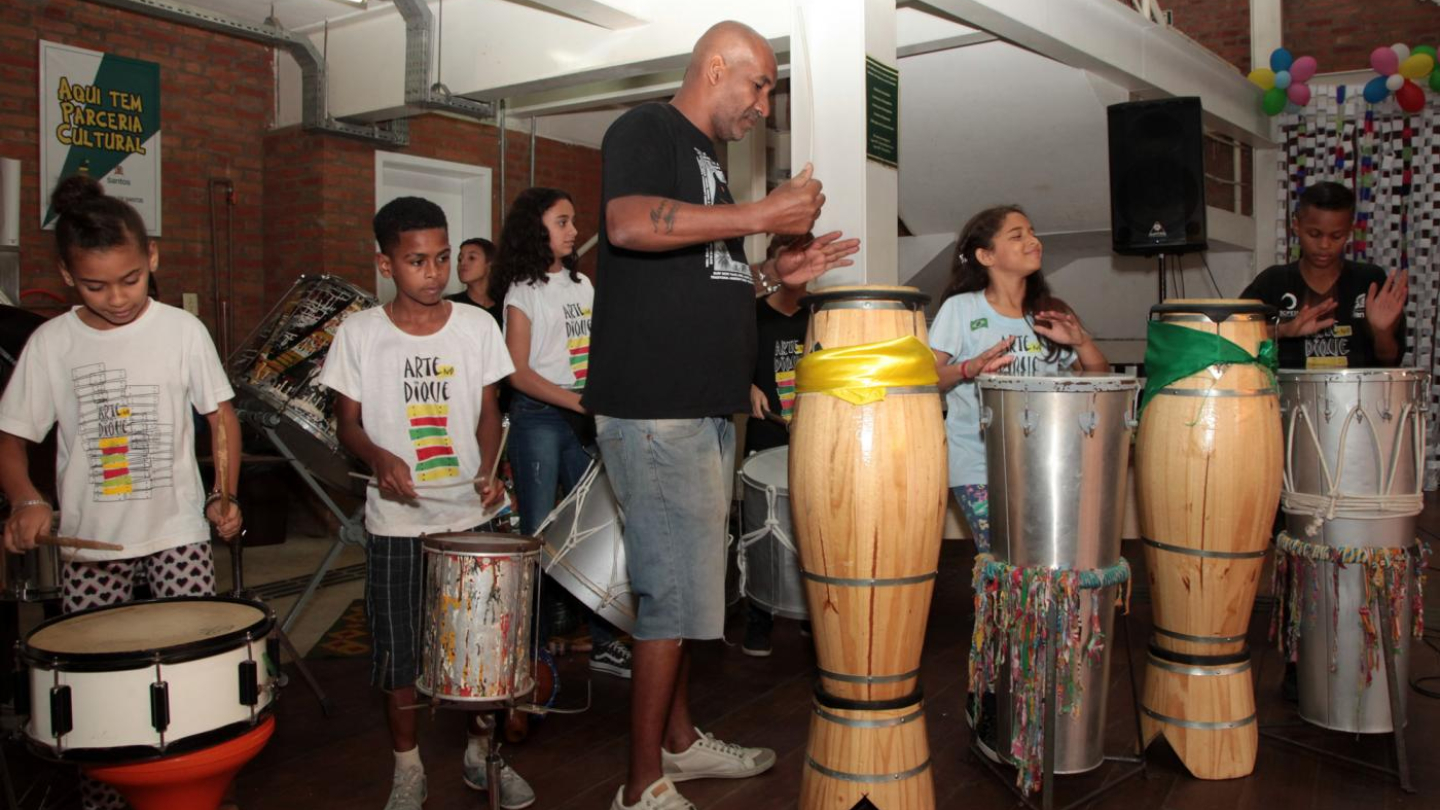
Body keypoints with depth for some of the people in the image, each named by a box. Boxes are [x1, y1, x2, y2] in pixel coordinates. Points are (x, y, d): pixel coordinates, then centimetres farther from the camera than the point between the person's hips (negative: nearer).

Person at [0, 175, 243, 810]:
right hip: (89, 540, 1)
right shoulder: (51, 343, -1)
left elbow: (221, 416, 4)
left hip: (178, 529, -1)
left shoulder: (182, 331, -3)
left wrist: (224, 496, -10)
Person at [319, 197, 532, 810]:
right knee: (398, 647, 7)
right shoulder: (359, 333, -4)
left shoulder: (477, 326, 0)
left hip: (470, 512, 1)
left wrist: (490, 469, -11)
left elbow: (488, 411, 6)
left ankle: (482, 753, 29)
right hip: (396, 517, -1)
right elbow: (347, 420, 2)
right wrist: (379, 457, -18)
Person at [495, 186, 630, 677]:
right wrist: (574, 400, -19)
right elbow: (519, 372, -10)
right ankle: (534, 646, 11)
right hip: (539, 417, -5)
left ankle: (604, 641, 13)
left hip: (585, 418, 5)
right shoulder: (523, 291, -3)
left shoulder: (582, 283, 15)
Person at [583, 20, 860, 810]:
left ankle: (678, 740, 30)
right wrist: (762, 214, -22)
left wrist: (774, 272, 14)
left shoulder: (705, 159, 23)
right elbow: (629, 223, -25)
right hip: (654, 405, -10)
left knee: (684, 585, 16)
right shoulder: (645, 129, -5)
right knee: (676, 590, -7)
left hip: (703, 405, 10)